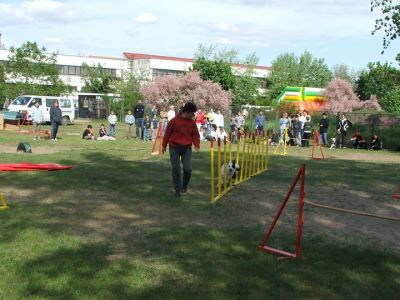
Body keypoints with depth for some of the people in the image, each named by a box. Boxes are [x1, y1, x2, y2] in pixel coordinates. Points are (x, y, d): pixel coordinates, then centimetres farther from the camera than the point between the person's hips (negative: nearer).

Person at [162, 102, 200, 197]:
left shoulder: (192, 122, 2)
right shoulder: (174, 121, -9)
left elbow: (195, 134, 8)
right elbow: (167, 133, 0)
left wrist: (196, 145, -7)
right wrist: (164, 145, 7)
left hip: (187, 148, 2)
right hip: (174, 148, -2)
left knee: (188, 169, -7)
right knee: (176, 169, -2)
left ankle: (184, 186, 21)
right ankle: (177, 190, 8)